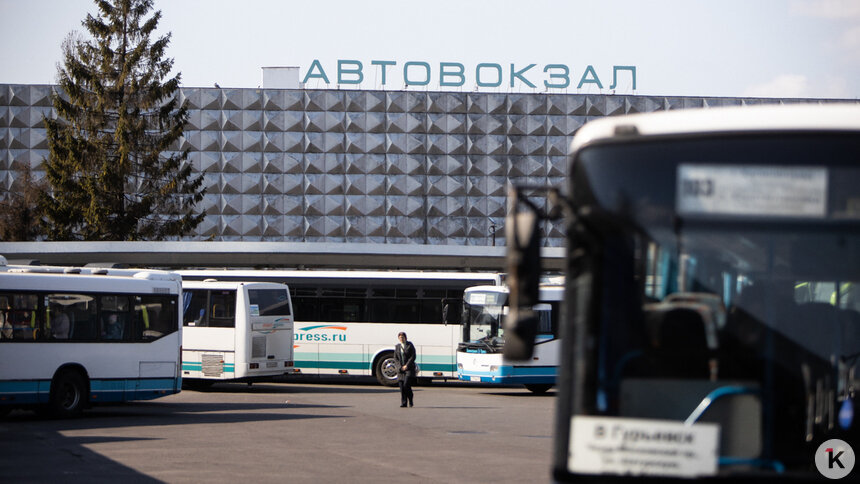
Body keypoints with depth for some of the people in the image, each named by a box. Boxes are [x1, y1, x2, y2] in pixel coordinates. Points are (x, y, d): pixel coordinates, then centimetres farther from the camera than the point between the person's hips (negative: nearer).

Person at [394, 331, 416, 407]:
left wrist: (406, 366, -13)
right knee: (401, 386, -4)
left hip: (409, 368, -4)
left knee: (406, 385, -17)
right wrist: (400, 367, -4)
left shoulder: (410, 345, 0)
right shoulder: (397, 347, 11)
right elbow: (396, 358, 11)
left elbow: (413, 357, -5)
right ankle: (403, 403, -1)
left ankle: (410, 399, 5)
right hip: (401, 369, 4)